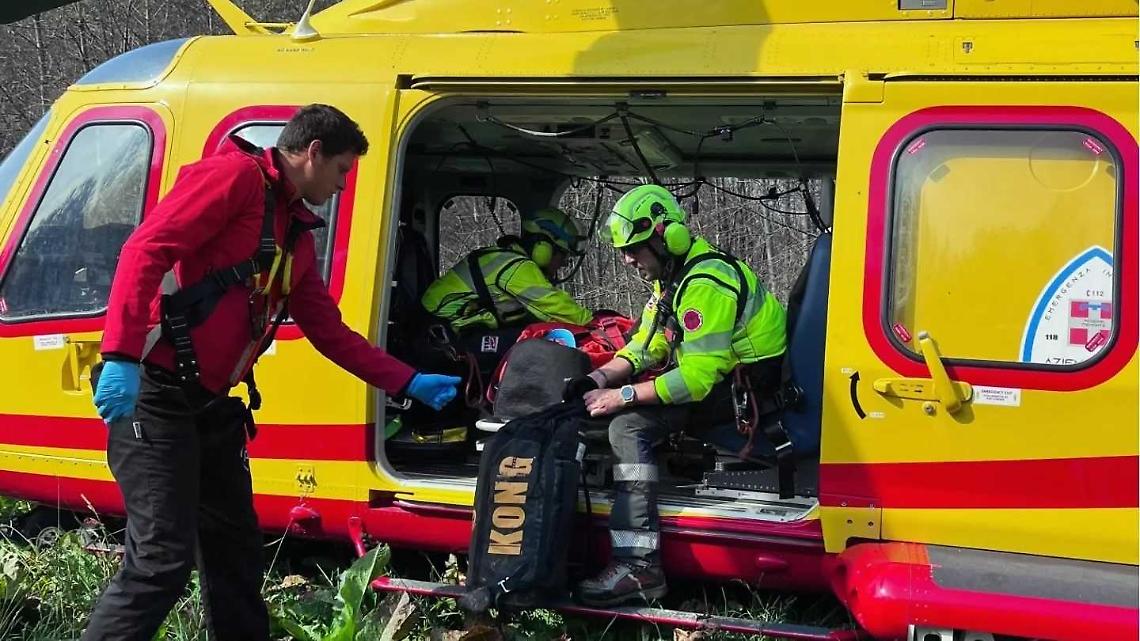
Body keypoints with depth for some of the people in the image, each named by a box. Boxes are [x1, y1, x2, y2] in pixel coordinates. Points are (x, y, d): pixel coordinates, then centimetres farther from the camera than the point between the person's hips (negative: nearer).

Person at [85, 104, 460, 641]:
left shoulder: (297, 233, 20)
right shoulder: (236, 175, -8)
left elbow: (330, 332, 25)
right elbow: (146, 250, -19)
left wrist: (410, 384, 23)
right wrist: (121, 357, -28)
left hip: (212, 404, 10)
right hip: (154, 395, -10)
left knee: (235, 546, 17)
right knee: (163, 558, -13)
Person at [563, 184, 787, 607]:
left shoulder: (705, 285, -23)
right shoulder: (671, 276, 9)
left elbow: (696, 377, -28)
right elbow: (645, 346, 14)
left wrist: (622, 396, -24)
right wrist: (602, 377, -4)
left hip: (749, 393, -11)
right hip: (715, 376, 11)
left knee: (629, 426, -24)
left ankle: (639, 567, -29)